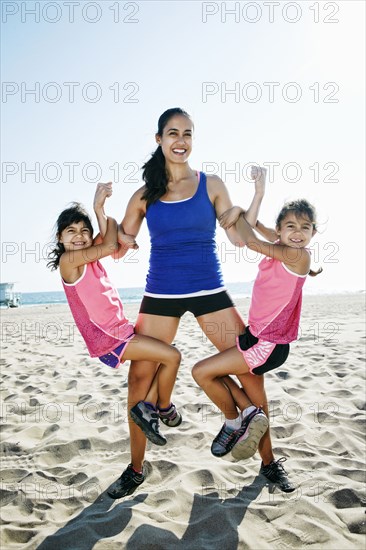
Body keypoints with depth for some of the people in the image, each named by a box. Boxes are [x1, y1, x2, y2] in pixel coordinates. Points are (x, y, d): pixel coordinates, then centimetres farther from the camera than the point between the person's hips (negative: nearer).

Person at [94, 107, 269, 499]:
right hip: (160, 295, 1)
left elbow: (240, 236, -1)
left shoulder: (211, 185, 4)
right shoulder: (144, 196, 6)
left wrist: (259, 193, -7)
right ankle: (136, 468, 19)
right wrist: (99, 208, -1)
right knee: (140, 375, 0)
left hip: (208, 291, 0)